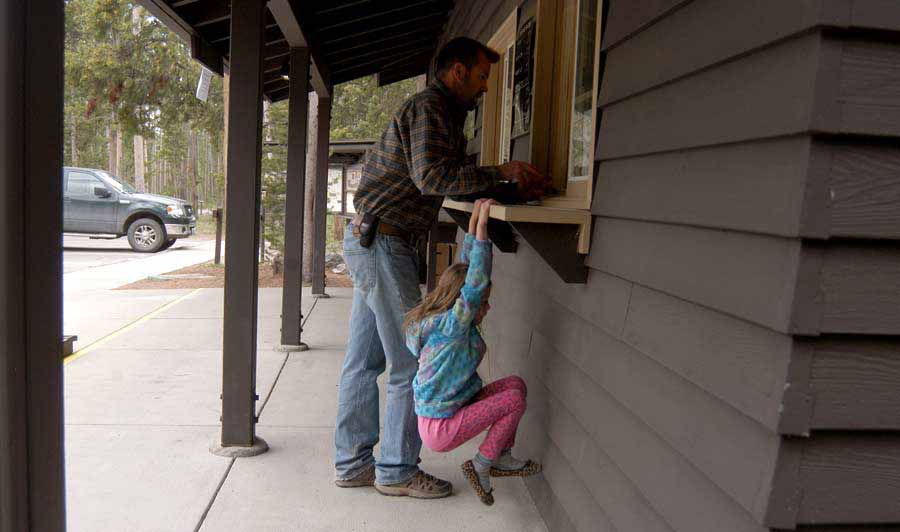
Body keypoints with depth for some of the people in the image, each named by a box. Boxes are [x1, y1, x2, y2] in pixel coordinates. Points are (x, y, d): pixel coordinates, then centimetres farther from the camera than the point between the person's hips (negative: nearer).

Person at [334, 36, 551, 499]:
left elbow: (452, 182, 18)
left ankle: (352, 464, 22)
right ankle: (397, 470, 9)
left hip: (369, 242, 10)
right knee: (411, 363, -3)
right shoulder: (429, 107, -10)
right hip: (383, 243, -10)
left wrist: (514, 187, 9)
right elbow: (431, 177, -24)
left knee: (364, 361, 12)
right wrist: (500, 173, -17)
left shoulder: (443, 114, 23)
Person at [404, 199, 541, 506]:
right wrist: (482, 225, -34)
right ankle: (480, 465, 3)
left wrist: (474, 221, 5)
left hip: (453, 409, 9)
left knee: (515, 384, 6)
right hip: (440, 429, -9)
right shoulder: (452, 324, -23)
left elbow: (466, 270, 6)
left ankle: (502, 458, 13)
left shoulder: (444, 320, 2)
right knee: (514, 400, -11)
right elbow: (475, 282, -33)